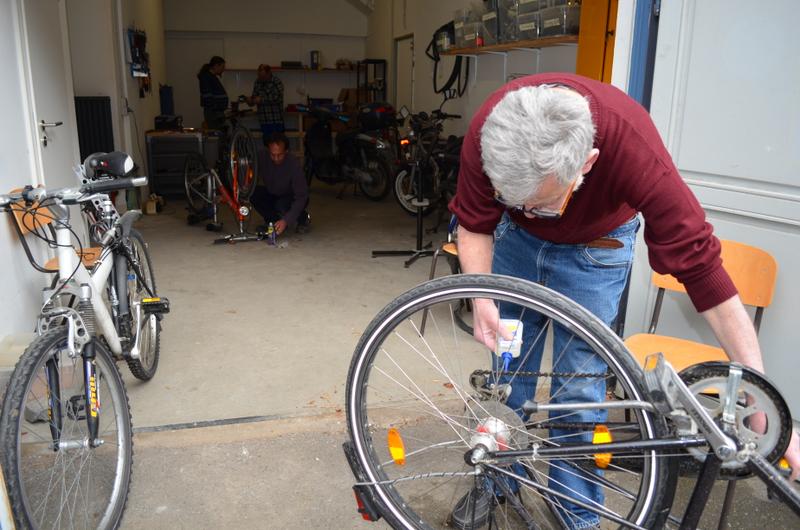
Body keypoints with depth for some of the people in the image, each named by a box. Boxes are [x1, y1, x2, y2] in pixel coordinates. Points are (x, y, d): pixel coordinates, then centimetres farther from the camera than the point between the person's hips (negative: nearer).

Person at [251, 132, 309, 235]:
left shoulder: (293, 164, -29)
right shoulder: (261, 156, -20)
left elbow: (301, 196, -30)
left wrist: (286, 221, -41)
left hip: (291, 197, -4)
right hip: (271, 195, 4)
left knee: (282, 205, -36)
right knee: (252, 192, -24)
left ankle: (303, 217, -2)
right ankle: (272, 221, -2)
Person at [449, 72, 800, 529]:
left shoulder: (633, 147, -40)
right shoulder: (488, 132, -34)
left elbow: (704, 268, -33)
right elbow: (474, 225, -16)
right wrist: (481, 299, -34)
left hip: (594, 247, -2)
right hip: (515, 239, 2)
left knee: (579, 388, -1)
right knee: (508, 368, 7)